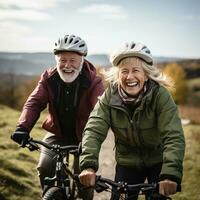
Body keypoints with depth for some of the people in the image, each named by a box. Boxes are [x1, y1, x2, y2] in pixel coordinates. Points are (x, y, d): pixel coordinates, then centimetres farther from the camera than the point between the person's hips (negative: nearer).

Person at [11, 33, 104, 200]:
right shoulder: (49, 77, -9)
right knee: (45, 168, -15)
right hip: (57, 132, 2)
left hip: (82, 134, -2)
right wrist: (23, 128, -36)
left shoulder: (93, 81, -18)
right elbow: (34, 102, -18)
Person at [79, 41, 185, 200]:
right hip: (127, 162, 2)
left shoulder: (160, 95, -23)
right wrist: (88, 166, -42)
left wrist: (171, 174, -47)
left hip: (158, 161, -2)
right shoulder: (109, 96, -16)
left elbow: (174, 137, -32)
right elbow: (93, 131, -26)